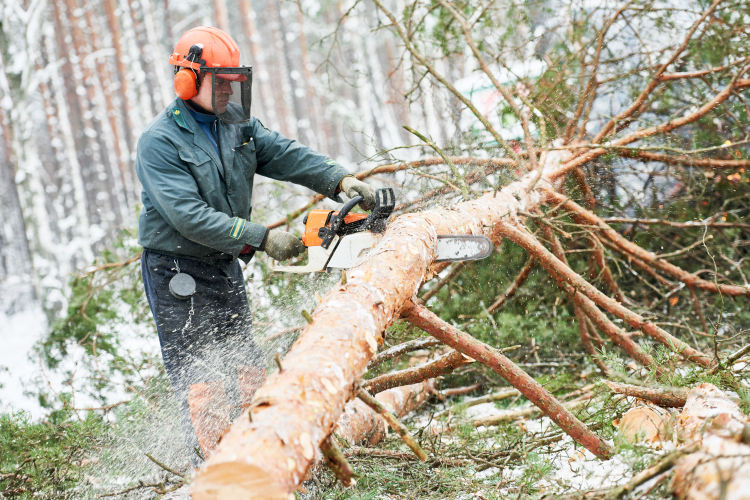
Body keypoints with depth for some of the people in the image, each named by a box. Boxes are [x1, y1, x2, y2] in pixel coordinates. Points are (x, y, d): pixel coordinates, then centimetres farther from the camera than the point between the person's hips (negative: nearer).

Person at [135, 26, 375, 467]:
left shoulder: (238, 126, 4)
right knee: (201, 385, -7)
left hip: (225, 266, 8)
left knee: (247, 370, 12)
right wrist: (262, 239, -30)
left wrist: (340, 180, -24)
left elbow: (286, 154, -7)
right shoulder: (160, 143, -19)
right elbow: (190, 217, -27)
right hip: (177, 276, -8)